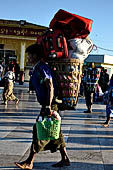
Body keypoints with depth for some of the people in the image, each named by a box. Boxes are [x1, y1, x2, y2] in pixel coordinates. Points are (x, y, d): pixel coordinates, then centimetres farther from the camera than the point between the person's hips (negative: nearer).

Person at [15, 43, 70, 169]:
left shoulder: (42, 68, -15)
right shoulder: (38, 67, 17)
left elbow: (50, 87, -22)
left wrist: (48, 106, -27)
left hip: (50, 104, -10)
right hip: (47, 104, 10)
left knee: (39, 131, -7)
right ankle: (65, 159, 20)